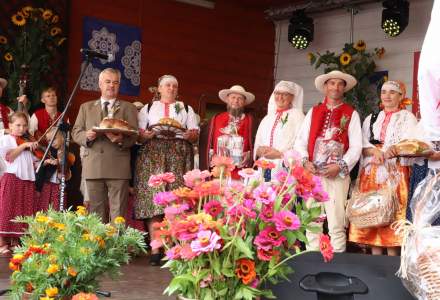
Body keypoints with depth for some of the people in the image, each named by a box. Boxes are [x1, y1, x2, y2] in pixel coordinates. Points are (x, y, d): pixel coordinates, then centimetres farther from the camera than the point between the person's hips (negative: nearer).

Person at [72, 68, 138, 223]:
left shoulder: (128, 108, 13)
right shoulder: (86, 107, 20)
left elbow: (133, 136, 3)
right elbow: (75, 132, 13)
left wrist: (121, 139, -19)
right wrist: (87, 136, -9)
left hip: (118, 167, -2)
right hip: (93, 167, 2)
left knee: (118, 213, -5)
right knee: (96, 213, 4)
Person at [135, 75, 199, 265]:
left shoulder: (186, 109, 22)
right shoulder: (148, 108, 20)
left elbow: (195, 134, 13)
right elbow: (139, 134, 10)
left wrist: (188, 135, -9)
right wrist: (147, 135, -11)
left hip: (179, 158, 1)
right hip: (152, 156, -1)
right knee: (153, 199, -12)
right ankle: (155, 249, -13)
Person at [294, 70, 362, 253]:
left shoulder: (351, 114, 7)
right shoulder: (313, 112, 16)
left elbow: (356, 146, 0)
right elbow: (300, 141, 11)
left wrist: (340, 166, -13)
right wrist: (305, 161, -6)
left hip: (337, 174, -3)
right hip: (313, 173, 3)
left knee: (336, 224, -4)